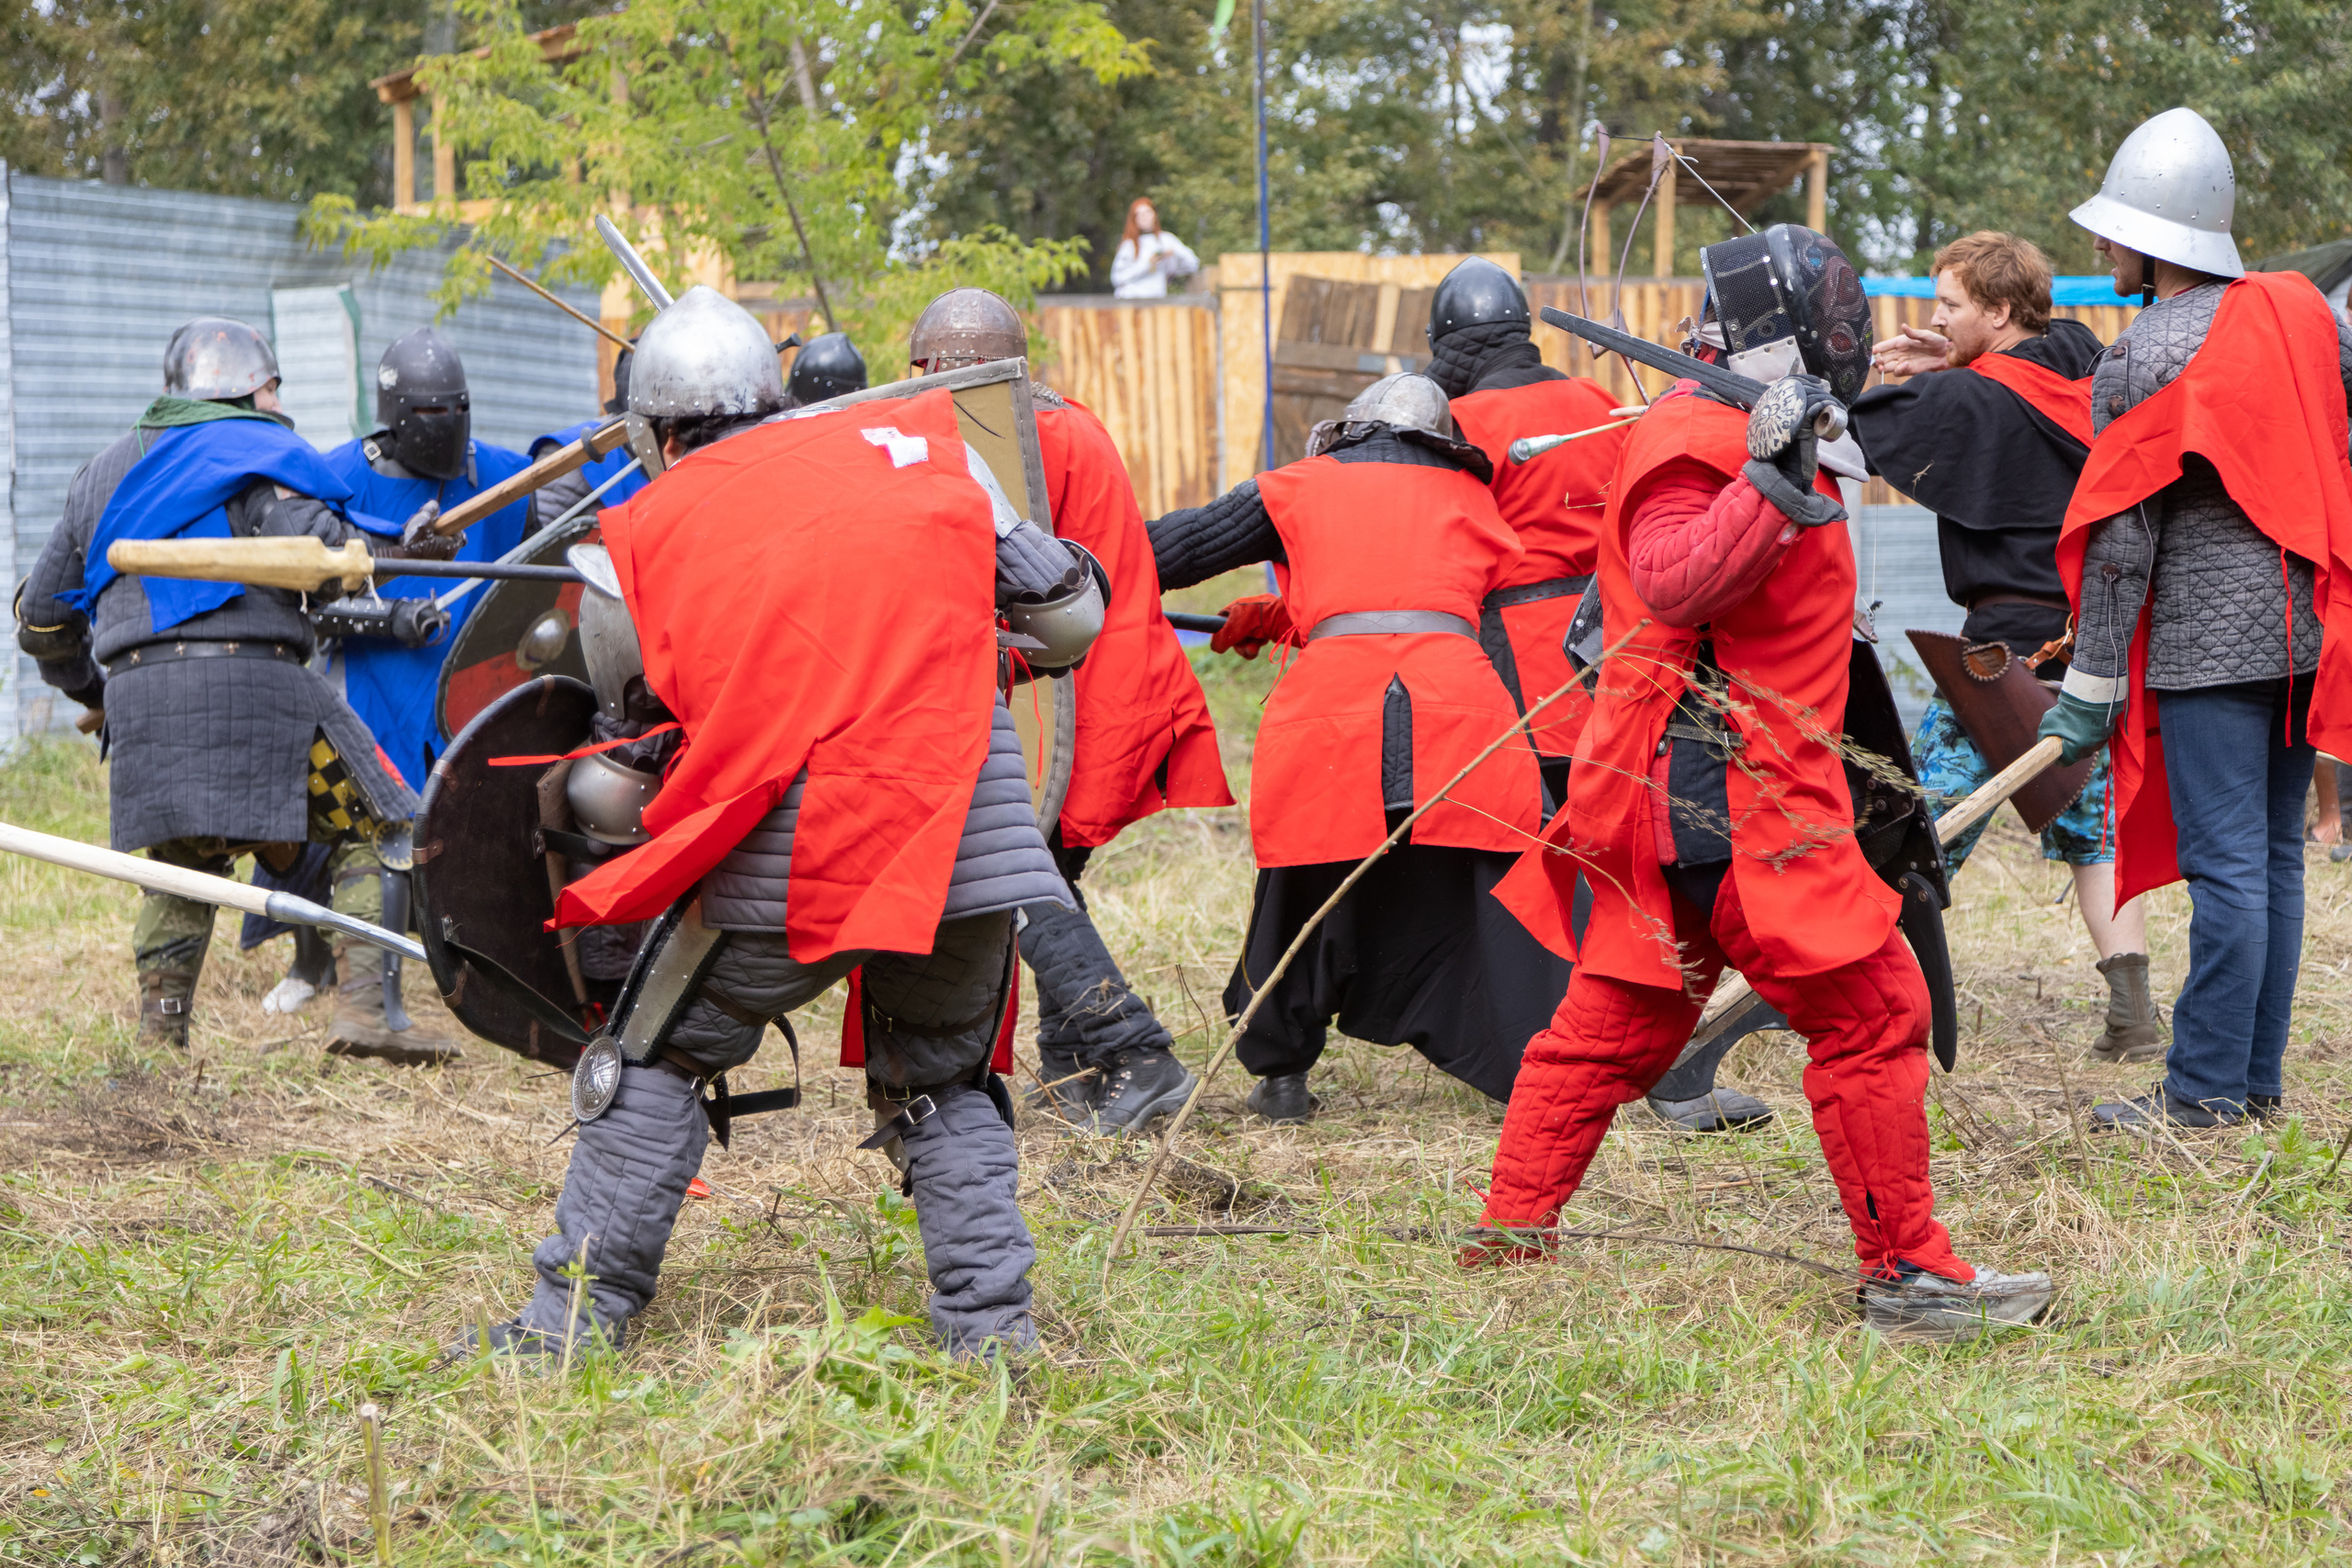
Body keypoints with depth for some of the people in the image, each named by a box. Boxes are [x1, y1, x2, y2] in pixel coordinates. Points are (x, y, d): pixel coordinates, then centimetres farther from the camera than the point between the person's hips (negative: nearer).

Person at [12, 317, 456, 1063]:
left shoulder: (104, 474, 27)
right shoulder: (255, 448, 8)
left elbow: (41, 618, 29)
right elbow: (304, 541, -14)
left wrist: (96, 693, 42)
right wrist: (395, 551, -3)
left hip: (137, 692, 6)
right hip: (248, 678, -6)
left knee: (182, 864, 22)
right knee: (369, 829, 2)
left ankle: (158, 1040, 13)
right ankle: (364, 1009, -12)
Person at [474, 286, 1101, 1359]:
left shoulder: (643, 532, 6)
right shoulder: (920, 448, 8)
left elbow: (631, 717, 13)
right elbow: (1073, 621, 12)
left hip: (780, 856, -2)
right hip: (964, 839, 2)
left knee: (654, 1061, 16)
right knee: (942, 1080, 22)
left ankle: (576, 1319, 14)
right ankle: (992, 1325, 13)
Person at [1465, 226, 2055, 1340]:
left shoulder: (1742, 432, 19)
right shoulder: (1698, 440, -13)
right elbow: (1676, 581, -29)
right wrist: (1771, 478, -33)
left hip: (1678, 791, 11)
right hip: (1732, 798, -11)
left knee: (1616, 1019, 15)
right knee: (1869, 1013, -7)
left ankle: (1511, 1231, 19)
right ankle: (1907, 1272, -4)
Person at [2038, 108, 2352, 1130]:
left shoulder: (2141, 363, -12)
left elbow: (2121, 542, -12)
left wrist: (2091, 685, -6)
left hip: (2208, 641, -7)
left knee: (2225, 866, -6)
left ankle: (2205, 1094, -3)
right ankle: (2258, 1082, 15)